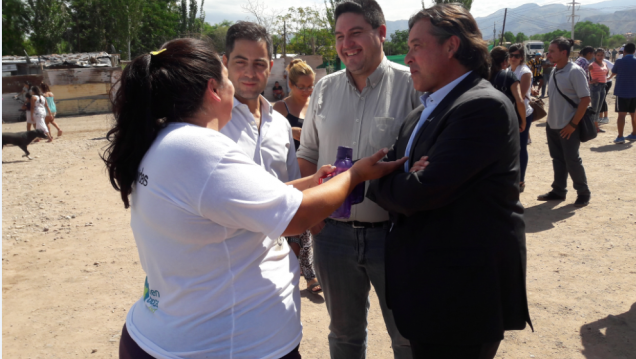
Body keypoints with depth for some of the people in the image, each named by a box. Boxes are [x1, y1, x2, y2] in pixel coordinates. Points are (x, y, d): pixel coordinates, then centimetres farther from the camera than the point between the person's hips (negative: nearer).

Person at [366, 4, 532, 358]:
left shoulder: (484, 106, -20)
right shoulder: (426, 109, 11)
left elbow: (419, 192, -26)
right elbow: (402, 176, 6)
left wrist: (369, 180, -7)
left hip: (464, 291, -8)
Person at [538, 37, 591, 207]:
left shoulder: (575, 71, -15)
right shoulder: (555, 71, 7)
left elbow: (585, 99, -16)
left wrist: (573, 124, -18)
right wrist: (550, 119, 12)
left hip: (568, 127, -7)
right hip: (552, 125, 7)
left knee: (572, 161, 1)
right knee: (557, 159, 13)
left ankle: (583, 193, 17)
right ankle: (559, 191, 24)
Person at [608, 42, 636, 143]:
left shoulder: (619, 61, -6)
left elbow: (613, 72, 13)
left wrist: (610, 77, 34)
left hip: (622, 92, -3)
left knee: (621, 114, -5)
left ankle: (620, 137, -11)